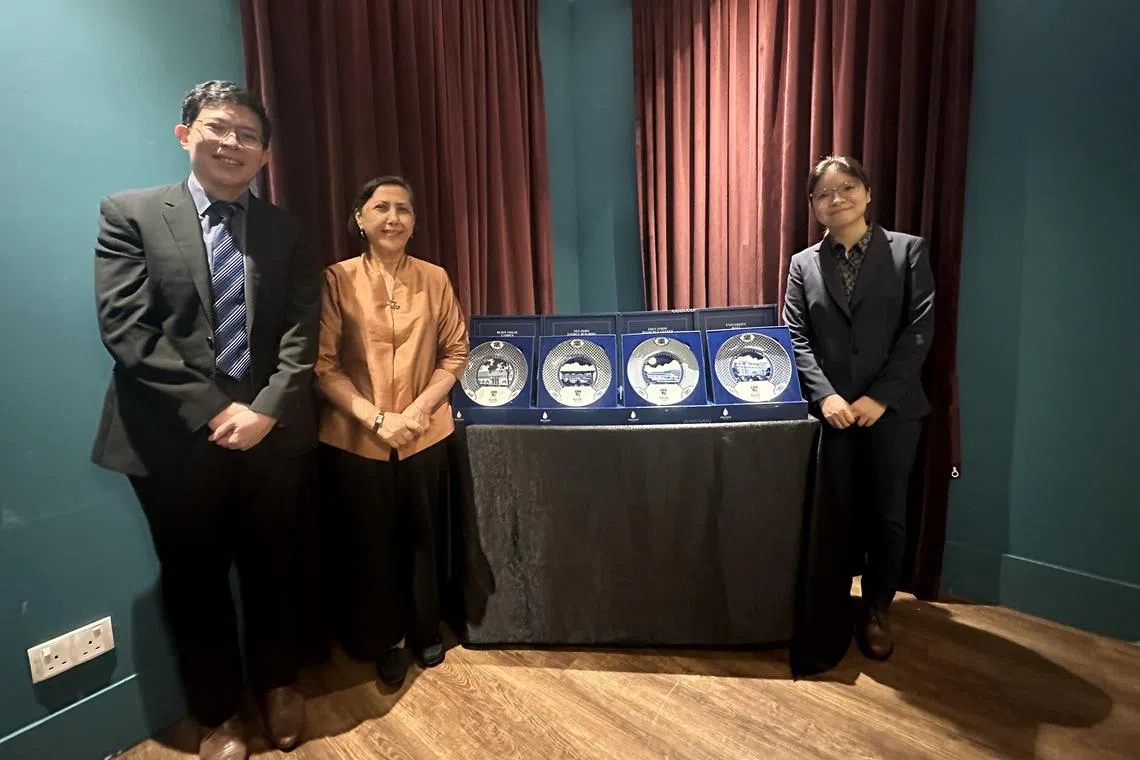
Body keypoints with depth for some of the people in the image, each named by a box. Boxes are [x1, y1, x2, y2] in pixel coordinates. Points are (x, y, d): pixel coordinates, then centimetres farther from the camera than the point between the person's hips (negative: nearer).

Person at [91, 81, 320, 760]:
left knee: (272, 571, 16)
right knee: (195, 581, 14)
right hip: (176, 439, -1)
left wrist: (266, 410, -14)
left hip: (271, 434, 2)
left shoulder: (287, 231, 7)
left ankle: (278, 685, 41)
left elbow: (302, 334, -1)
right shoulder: (130, 214, 0)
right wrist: (214, 411, -15)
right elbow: (126, 329, -10)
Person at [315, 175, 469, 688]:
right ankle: (383, 642, 35)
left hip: (426, 434, 2)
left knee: (423, 539, 15)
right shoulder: (337, 280, -5)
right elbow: (323, 365, -8)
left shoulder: (434, 279, 1)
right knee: (371, 545, 12)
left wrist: (420, 407, -12)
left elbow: (456, 353, 2)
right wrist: (376, 418, -17)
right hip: (358, 439, -1)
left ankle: (425, 632, 37)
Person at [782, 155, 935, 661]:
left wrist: (880, 396, -13)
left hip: (892, 408, -1)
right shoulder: (804, 264, 7)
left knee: (886, 514, 8)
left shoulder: (909, 251, 3)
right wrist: (825, 395, -14)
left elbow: (919, 330, -5)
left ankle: (877, 610, 28)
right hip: (831, 409, 1)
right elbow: (796, 337, 0)